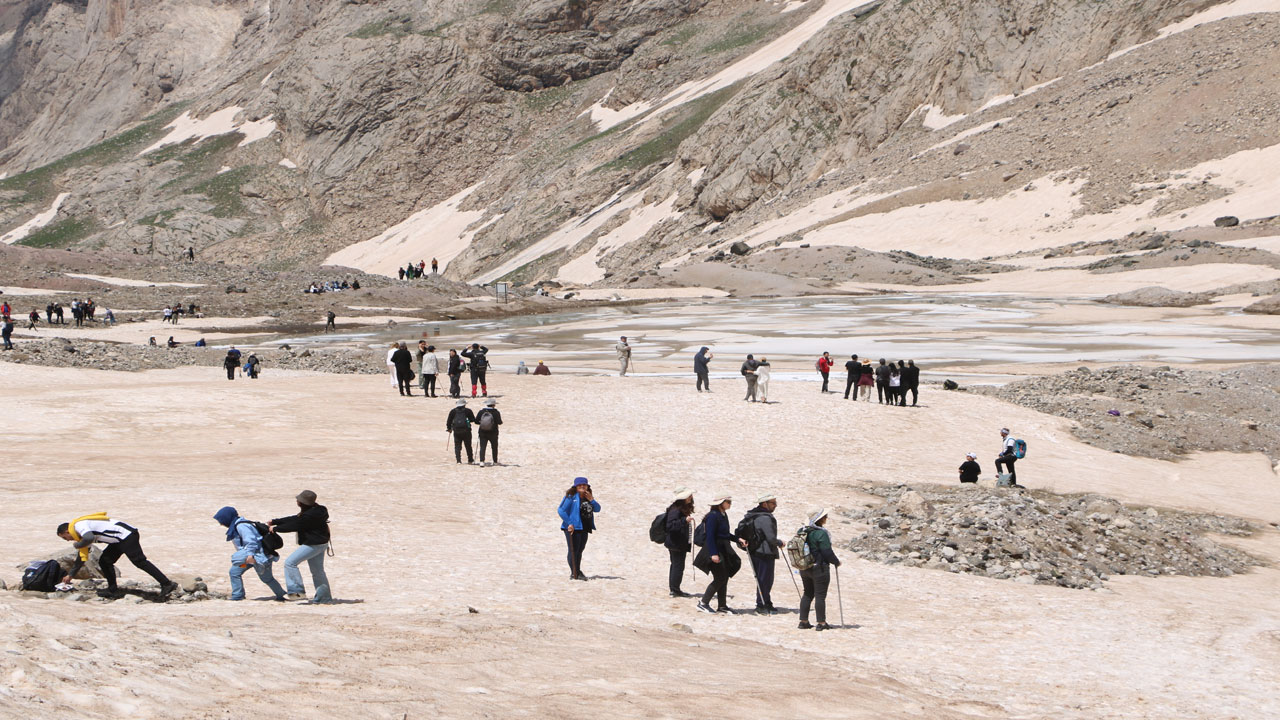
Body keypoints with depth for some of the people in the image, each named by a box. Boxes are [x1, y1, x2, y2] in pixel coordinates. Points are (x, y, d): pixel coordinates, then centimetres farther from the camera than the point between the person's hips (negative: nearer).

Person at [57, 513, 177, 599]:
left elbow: (89, 538, -29)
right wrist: (70, 575, 36)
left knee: (139, 561, -16)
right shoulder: (83, 530, 26)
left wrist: (77, 545, -8)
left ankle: (167, 584, -23)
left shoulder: (78, 525, -6)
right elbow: (82, 558, 33)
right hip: (120, 540, 10)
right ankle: (113, 590, 16)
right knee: (104, 561, 12)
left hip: (127, 535, -10)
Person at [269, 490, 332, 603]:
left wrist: (275, 528, -6)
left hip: (313, 544, -11)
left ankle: (298, 591, -9)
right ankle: (325, 597, 23)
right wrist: (274, 522, 15)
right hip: (320, 543, 11)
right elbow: (294, 519, 14)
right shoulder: (315, 511, 8)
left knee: (290, 562, -9)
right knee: (318, 571, 18)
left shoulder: (310, 515, -24)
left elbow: (294, 525, -18)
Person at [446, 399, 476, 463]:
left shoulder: (453, 411, 7)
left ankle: (458, 460, -1)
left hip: (456, 431, 1)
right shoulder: (468, 410, 1)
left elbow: (449, 421, 8)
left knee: (457, 446, 6)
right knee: (468, 446, 8)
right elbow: (473, 420, 4)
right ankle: (470, 460, 13)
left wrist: (449, 428, 22)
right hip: (466, 430, -1)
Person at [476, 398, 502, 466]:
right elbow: (499, 422, -12)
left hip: (482, 433, 1)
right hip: (493, 433, -1)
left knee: (482, 447, -2)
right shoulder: (496, 412, -11)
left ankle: (481, 461, -19)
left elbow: (476, 422, -1)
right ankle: (495, 461, 23)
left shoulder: (481, 412, -3)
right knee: (494, 447, 16)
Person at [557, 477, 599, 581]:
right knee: (573, 550, -8)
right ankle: (574, 573, -6)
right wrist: (569, 523, -17)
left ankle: (578, 572, 26)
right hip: (573, 528, -7)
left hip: (584, 529, 7)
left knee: (580, 550, 16)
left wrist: (591, 500, -6)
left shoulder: (588, 497, 14)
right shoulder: (571, 496, -9)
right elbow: (561, 510, -14)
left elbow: (597, 509, 10)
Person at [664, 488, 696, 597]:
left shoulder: (684, 509, 13)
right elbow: (670, 525, -29)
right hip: (676, 544, -10)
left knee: (676, 566, 14)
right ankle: (675, 590, -2)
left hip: (681, 544, 10)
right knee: (678, 566, -6)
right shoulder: (675, 510, -19)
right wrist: (684, 520, -34)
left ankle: (674, 589, 19)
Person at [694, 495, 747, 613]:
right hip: (715, 550, -9)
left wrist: (738, 539, 10)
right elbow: (710, 536, -20)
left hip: (723, 550, 9)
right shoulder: (713, 516, -16)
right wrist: (713, 554, -25)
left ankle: (721, 606, 15)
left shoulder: (723, 515, 13)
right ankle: (703, 602, -2)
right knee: (720, 579, -9)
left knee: (724, 578, 9)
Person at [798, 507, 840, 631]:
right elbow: (827, 552, -17)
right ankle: (821, 623, 3)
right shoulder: (821, 533, -18)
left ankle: (803, 621, 16)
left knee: (808, 594, 15)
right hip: (820, 568, -7)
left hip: (804, 568, 7)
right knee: (820, 595, 0)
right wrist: (836, 562, -1)